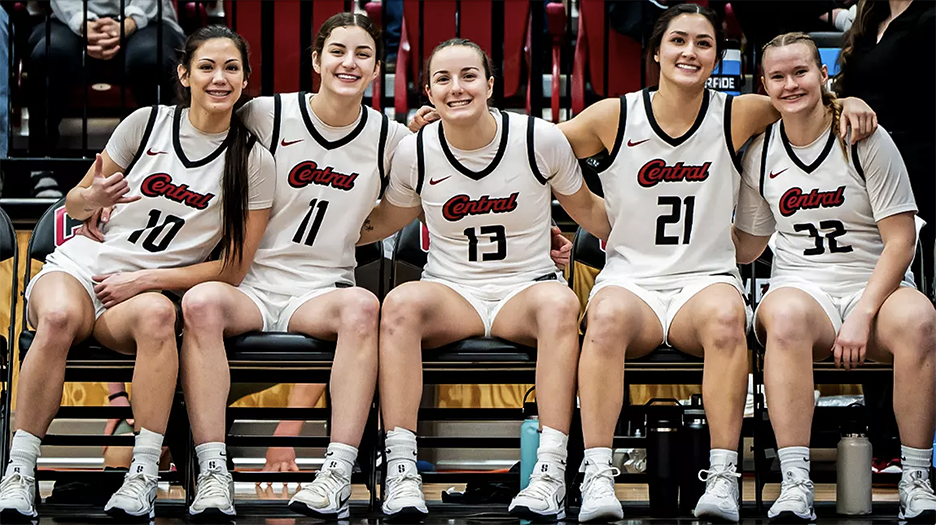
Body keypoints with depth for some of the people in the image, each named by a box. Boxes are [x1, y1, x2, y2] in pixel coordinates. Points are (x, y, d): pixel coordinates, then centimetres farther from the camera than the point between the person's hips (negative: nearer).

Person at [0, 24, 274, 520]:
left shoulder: (253, 162, 2)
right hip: (79, 268, 1)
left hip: (150, 288, 0)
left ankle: (143, 476, -37)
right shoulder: (146, 123, 5)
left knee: (156, 313, -39)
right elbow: (75, 205, 13)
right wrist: (91, 198, -13)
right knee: (60, 316, -37)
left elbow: (233, 268, 1)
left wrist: (145, 281, -9)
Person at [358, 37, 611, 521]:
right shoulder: (415, 152, 0)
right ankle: (401, 474, -37)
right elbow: (386, 219, 19)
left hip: (525, 290, -1)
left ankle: (550, 477, -40)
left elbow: (587, 211, 11)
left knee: (559, 303, -37)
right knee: (400, 304, -34)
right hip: (450, 294, 1)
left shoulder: (542, 140, -3)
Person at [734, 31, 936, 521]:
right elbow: (748, 246, 19)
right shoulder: (760, 153, 9)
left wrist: (863, 315, -16)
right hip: (801, 286, 1)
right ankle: (795, 485, -40)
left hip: (875, 288, -1)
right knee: (787, 315, -38)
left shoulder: (865, 140, -1)